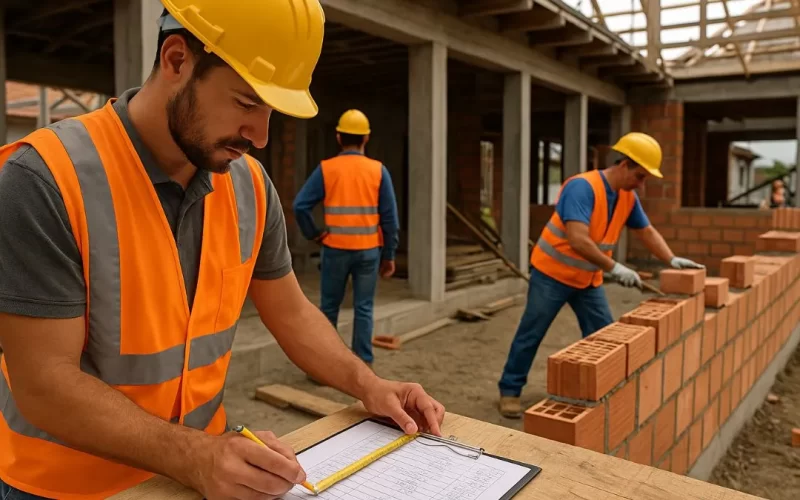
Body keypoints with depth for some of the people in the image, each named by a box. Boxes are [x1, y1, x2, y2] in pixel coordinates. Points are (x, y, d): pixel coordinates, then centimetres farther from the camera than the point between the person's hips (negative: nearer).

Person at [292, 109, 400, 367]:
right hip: (369, 250, 1)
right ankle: (363, 364, 12)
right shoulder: (378, 170, -1)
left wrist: (313, 234, 4)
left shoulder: (326, 169, -3)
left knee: (329, 307, 12)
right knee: (363, 308, 8)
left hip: (336, 249, 0)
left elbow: (300, 206, -9)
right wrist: (389, 255, 4)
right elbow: (389, 217, -2)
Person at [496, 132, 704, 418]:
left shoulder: (628, 197, 1)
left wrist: (672, 260, 0)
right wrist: (614, 268, -32)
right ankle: (510, 391, 13)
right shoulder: (582, 187, -25)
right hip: (552, 273, -7)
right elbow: (578, 239, -35)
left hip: (588, 279, 8)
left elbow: (647, 232, 13)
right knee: (531, 334, 1)